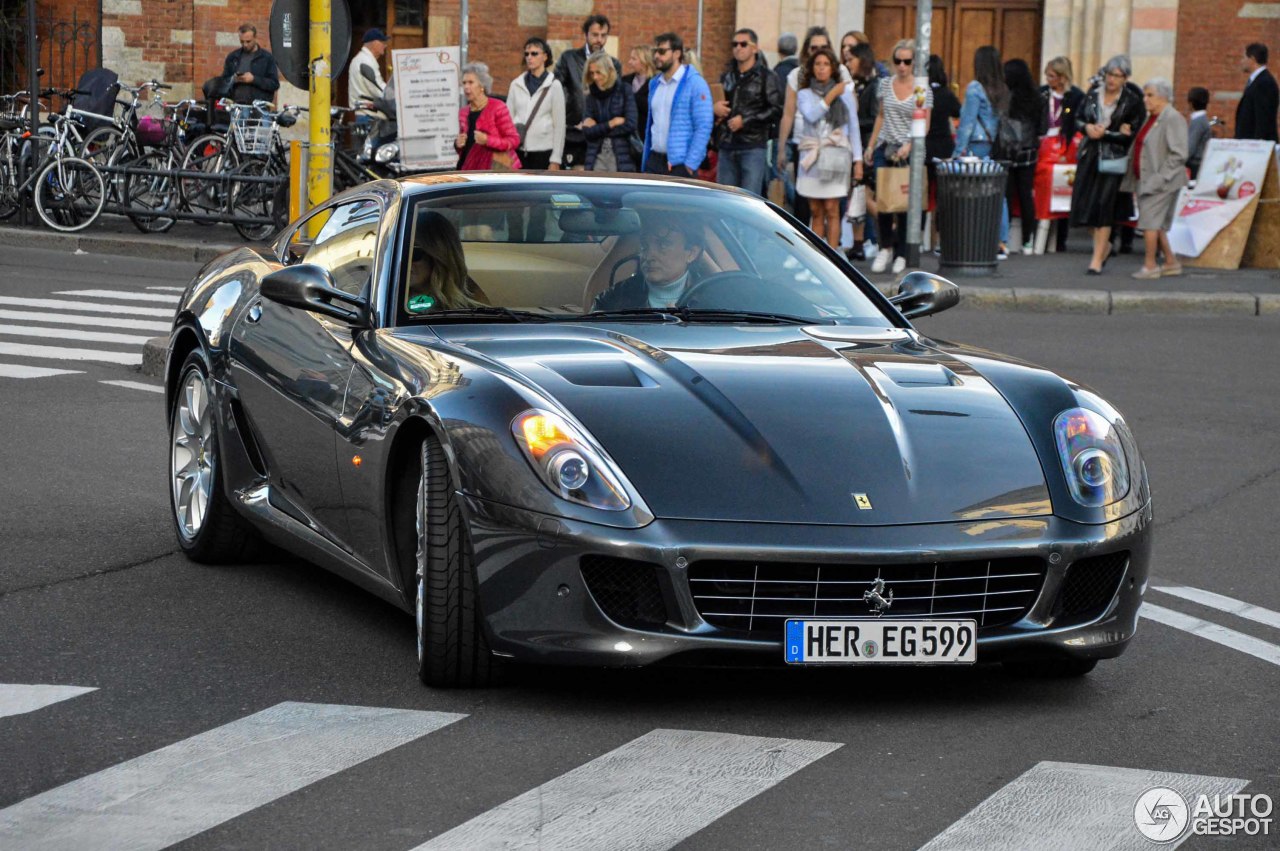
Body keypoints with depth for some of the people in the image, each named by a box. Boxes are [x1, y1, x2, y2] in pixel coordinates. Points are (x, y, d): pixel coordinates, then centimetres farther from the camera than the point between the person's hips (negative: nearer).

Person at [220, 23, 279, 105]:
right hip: (236, 104, 3)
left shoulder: (267, 58, 6)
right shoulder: (232, 57, 16)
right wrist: (233, 80, -2)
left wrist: (254, 79, -11)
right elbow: (223, 81, 21)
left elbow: (275, 84, 0)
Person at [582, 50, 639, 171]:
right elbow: (587, 132, 0)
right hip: (597, 157, 3)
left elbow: (630, 125, -10)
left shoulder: (624, 91, 0)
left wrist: (598, 129, -4)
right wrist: (611, 123, -8)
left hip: (620, 157, -3)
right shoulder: (591, 97, 9)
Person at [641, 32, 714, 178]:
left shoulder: (695, 84, -8)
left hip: (680, 164, -7)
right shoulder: (655, 84, 14)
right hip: (655, 161, 7)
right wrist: (645, 161, 14)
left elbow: (704, 127, -13)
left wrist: (690, 164, -17)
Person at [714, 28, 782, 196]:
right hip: (727, 147, 6)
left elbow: (777, 110, -10)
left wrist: (746, 120, -13)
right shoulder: (726, 77, 17)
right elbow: (716, 106, 25)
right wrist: (714, 110, 0)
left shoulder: (766, 77, -1)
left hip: (753, 146, -6)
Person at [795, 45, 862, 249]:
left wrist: (858, 159, 4)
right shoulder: (804, 94, 11)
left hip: (835, 154, -2)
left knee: (831, 209, -7)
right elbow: (811, 115, -10)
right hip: (811, 156, 2)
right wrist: (831, 96, -9)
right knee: (815, 211, 3)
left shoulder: (844, 92, 9)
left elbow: (853, 127, 9)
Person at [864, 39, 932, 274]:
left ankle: (901, 254, 7)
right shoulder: (885, 84, 10)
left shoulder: (923, 90, -1)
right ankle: (886, 246, 15)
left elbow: (924, 125, -2)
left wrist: (909, 145, -17)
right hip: (885, 149, 3)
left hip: (908, 153, -3)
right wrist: (871, 146, 16)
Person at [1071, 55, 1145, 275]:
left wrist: (1104, 133, -14)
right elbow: (1079, 118, 12)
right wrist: (1088, 127, -9)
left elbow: (1132, 135, -10)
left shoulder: (1132, 101, -8)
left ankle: (1097, 259, 0)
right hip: (1090, 156, 4)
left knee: (1104, 205, -6)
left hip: (1114, 159, -4)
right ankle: (1104, 246, 31)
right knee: (1088, 204, 6)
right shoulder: (1094, 92, 5)